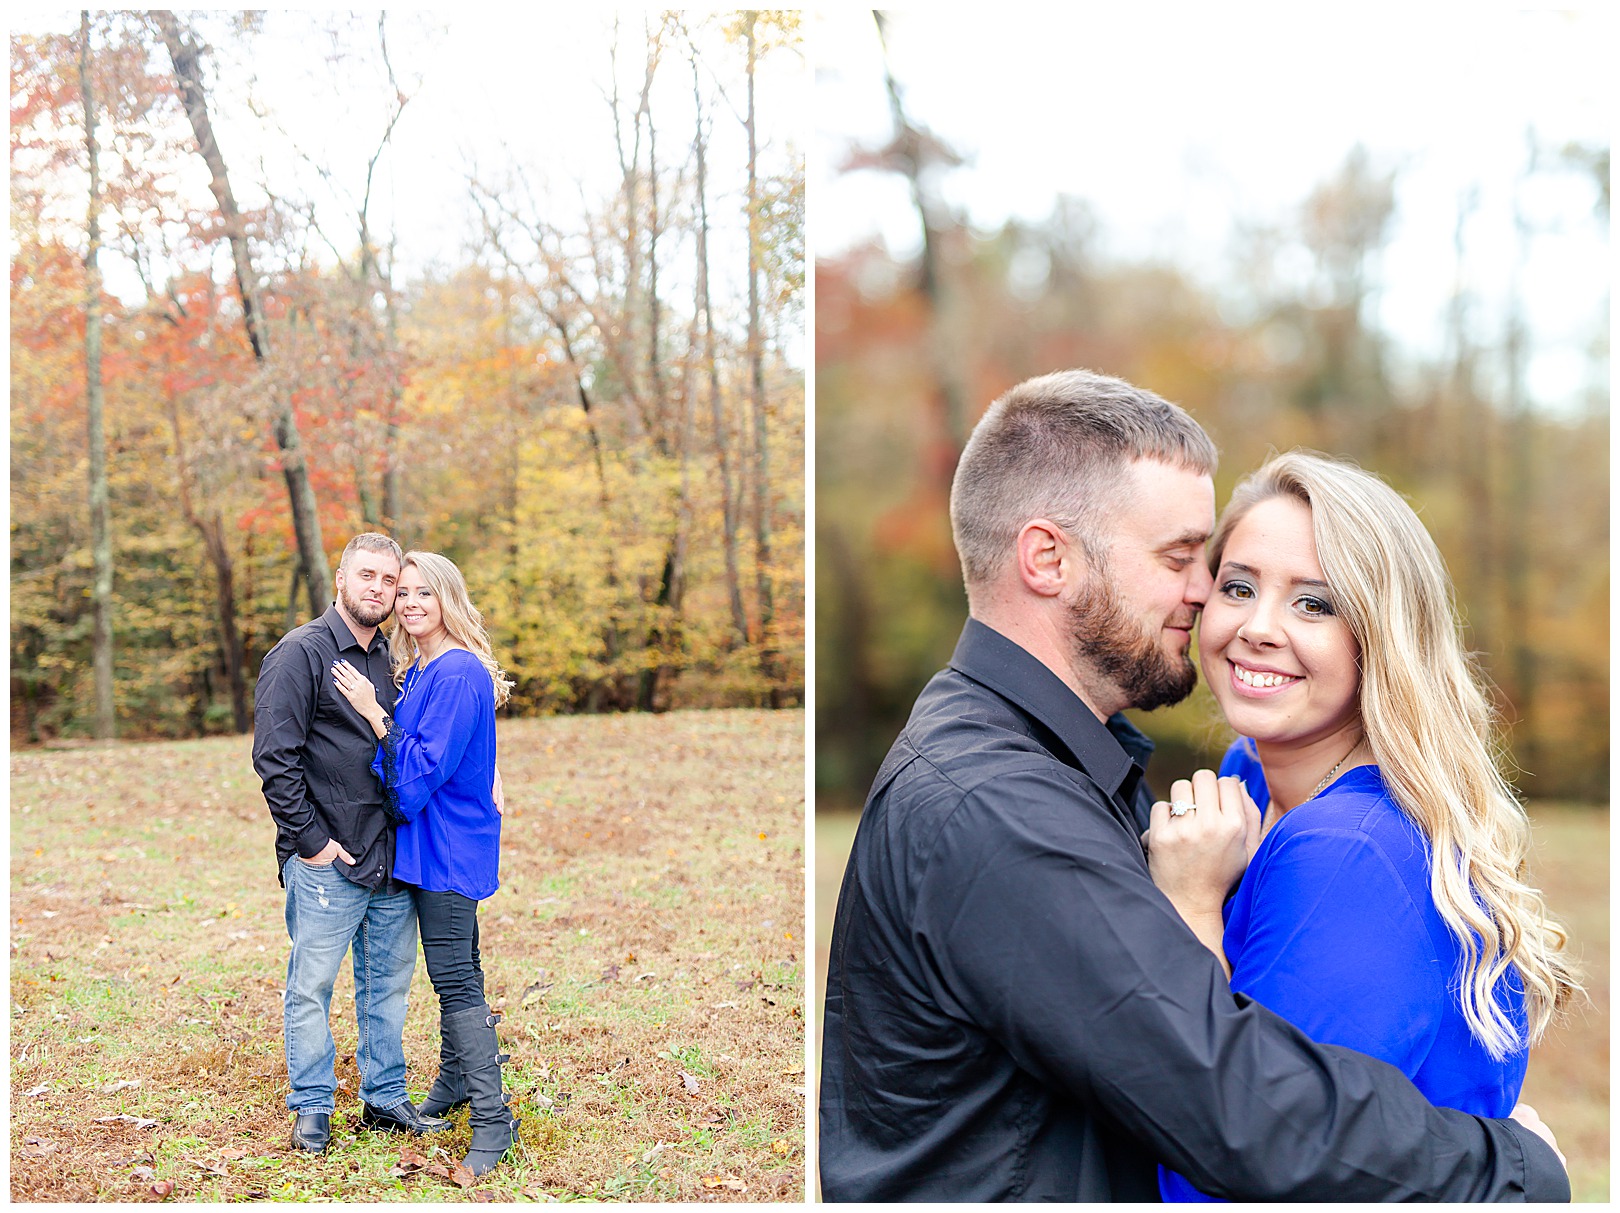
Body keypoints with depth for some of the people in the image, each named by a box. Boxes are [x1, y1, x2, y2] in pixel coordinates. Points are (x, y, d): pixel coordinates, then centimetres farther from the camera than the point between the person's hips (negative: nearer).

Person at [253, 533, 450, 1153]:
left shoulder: (388, 658, 14)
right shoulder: (301, 653, -8)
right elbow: (274, 757, -13)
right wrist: (310, 839, -14)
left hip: (391, 859, 7)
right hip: (326, 862, -7)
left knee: (389, 981, 13)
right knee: (311, 986, 3)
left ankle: (384, 1098, 25)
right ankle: (312, 1108, 16)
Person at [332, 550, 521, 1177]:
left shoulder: (459, 674, -18)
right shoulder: (415, 671, 12)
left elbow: (424, 766, -22)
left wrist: (373, 712, -18)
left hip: (449, 844, -10)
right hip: (430, 842, 10)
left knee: (454, 977, -9)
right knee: (454, 967, 20)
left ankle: (492, 1119, -5)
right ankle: (454, 1081, 35)